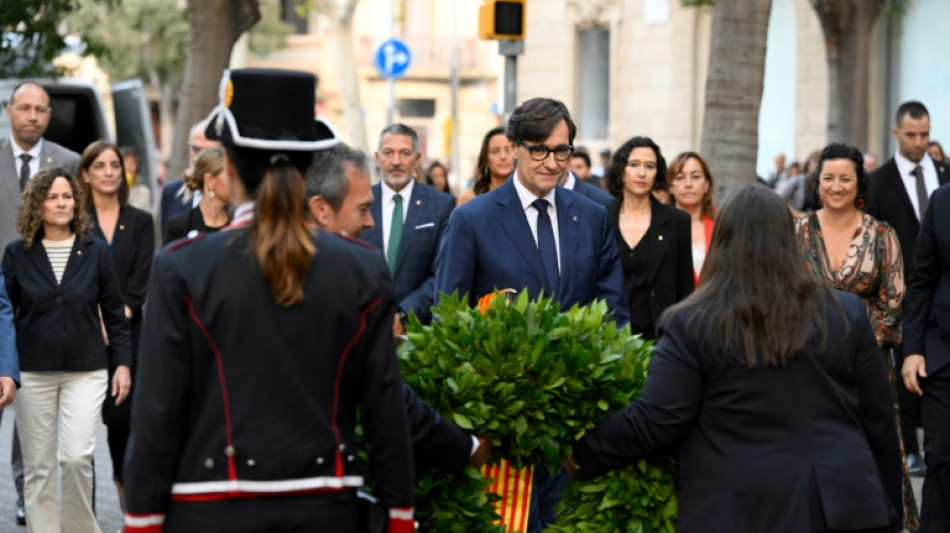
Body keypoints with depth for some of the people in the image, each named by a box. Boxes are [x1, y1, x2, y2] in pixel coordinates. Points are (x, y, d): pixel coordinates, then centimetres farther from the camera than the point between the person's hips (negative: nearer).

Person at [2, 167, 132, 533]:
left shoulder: (95, 252, 1)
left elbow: (114, 312, 6)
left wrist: (122, 363, 2)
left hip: (85, 371, -1)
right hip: (33, 373, 1)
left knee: (76, 457, -12)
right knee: (38, 467, 4)